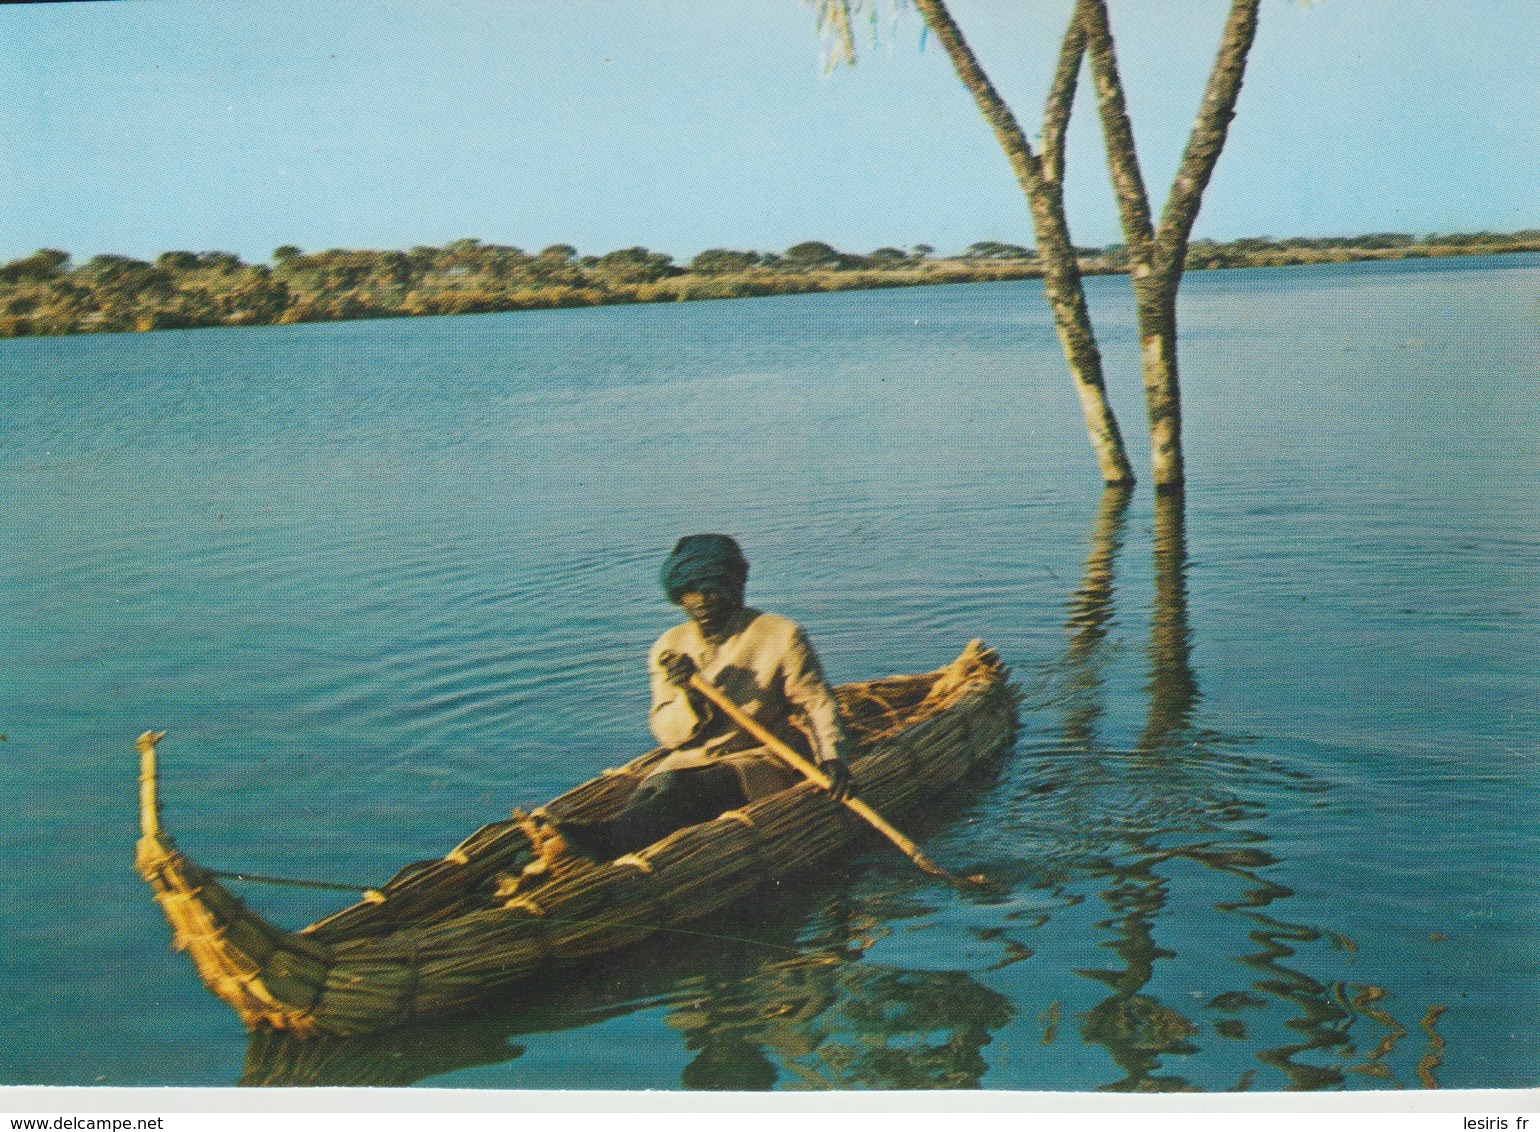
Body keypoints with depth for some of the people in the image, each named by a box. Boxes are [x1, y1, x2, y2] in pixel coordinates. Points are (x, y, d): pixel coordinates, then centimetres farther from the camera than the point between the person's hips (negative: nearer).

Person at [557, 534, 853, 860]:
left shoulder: (779, 636, -2)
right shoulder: (669, 648, 7)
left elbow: (817, 704, 0)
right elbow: (668, 735, 5)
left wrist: (832, 756, -18)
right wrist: (687, 695, -16)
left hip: (763, 760, -3)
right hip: (693, 760, 4)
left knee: (689, 792, -34)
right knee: (660, 785, -32)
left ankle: (609, 838, -60)